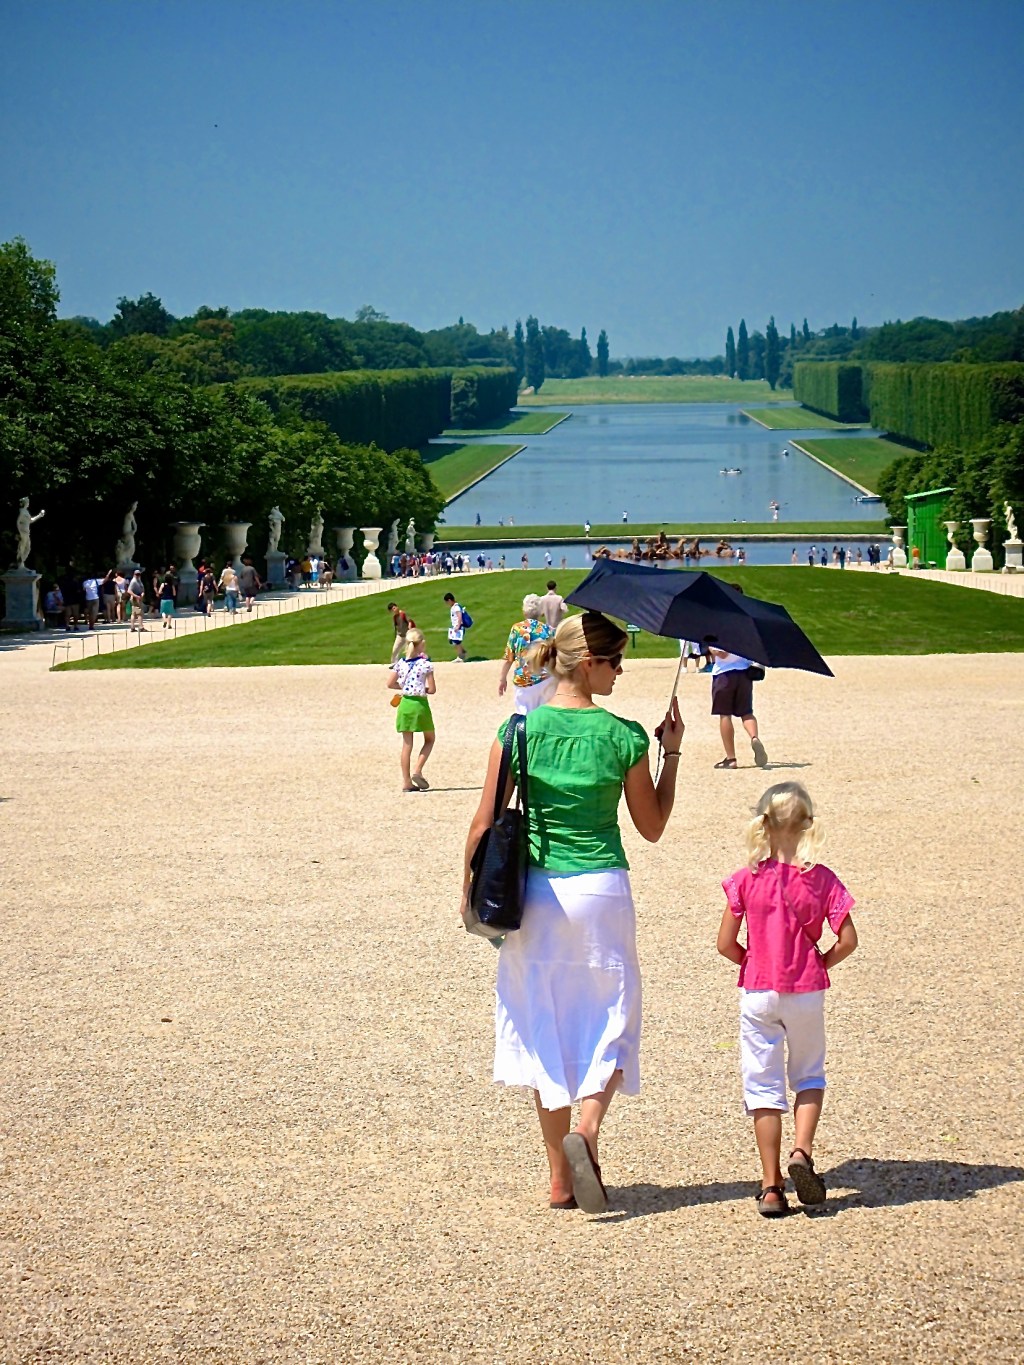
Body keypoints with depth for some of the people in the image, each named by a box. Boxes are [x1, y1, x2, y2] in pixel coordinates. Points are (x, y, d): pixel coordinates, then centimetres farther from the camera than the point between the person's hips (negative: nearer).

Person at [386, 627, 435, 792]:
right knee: (429, 739, 16)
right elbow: (432, 689, -9)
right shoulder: (425, 664, -10)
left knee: (407, 744, 8)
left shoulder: (400, 663, 1)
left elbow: (390, 683, 3)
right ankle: (417, 770, -1)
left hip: (405, 704, 4)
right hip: (420, 704, -4)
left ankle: (406, 781, 7)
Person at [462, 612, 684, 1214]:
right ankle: (586, 1126, -17)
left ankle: (561, 1176, 14)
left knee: (543, 1024, 12)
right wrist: (672, 754, 11)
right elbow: (653, 827, 4)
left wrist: (470, 883, 12)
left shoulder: (520, 730, -4)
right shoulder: (624, 737, -7)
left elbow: (484, 824, -3)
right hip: (602, 891, -2)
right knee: (609, 1020, 12)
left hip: (535, 893, 2)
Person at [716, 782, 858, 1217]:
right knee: (809, 1075, 19)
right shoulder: (821, 880, -6)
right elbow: (847, 940, -10)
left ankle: (771, 1186, 3)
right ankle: (802, 1150, -5)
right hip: (807, 993, 0)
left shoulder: (747, 879, -7)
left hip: (757, 994, 0)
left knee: (762, 1084, 6)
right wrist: (820, 964, 7)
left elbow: (725, 944, -7)